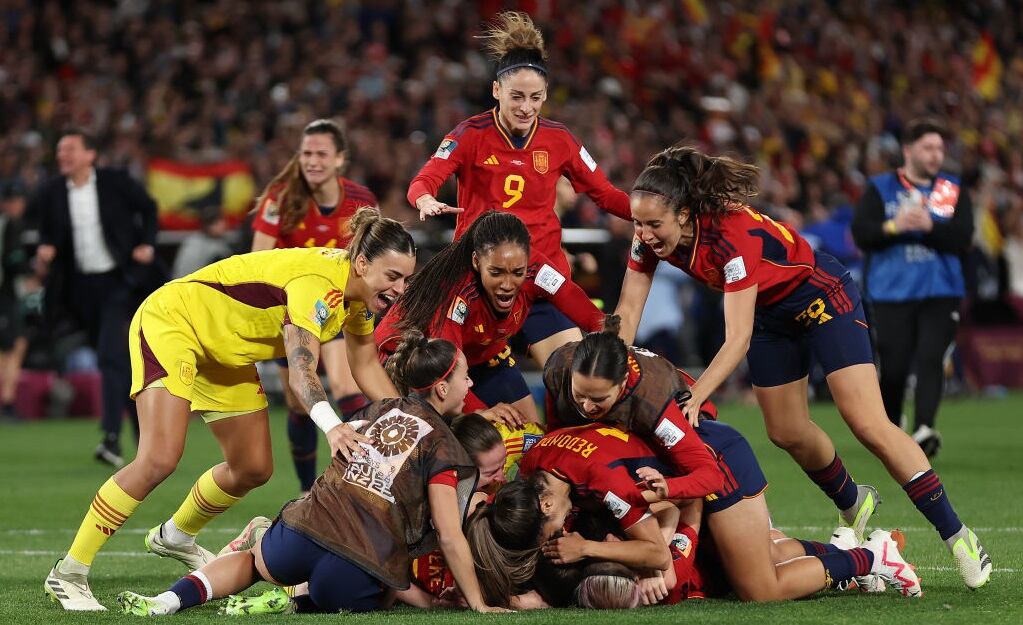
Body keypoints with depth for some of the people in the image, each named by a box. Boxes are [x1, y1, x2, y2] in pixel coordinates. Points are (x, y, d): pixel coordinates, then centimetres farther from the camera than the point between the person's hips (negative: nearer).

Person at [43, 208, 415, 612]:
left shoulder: (357, 294, -5)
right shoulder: (319, 283, -32)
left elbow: (367, 367, 9)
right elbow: (301, 369, -44)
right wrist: (331, 426, -61)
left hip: (224, 355, 9)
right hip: (170, 322, -9)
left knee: (254, 470, 11)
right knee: (158, 460, -23)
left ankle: (174, 537, 40)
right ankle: (68, 574, -17)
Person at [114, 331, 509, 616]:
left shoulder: (379, 411, 17)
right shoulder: (443, 447, 0)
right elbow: (449, 537, -4)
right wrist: (478, 605, 3)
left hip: (301, 536, 4)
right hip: (356, 574, -4)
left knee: (254, 560, 36)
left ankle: (172, 599, 6)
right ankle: (293, 605, 1)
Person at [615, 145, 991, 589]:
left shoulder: (733, 234, -38)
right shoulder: (651, 236, -19)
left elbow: (737, 339, -39)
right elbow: (626, 313, -12)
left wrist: (693, 398, -48)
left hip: (822, 298, -7)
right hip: (771, 312, 7)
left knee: (868, 425, -13)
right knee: (786, 433, 11)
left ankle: (956, 534, -6)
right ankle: (853, 503, 39)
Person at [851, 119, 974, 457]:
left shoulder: (953, 191, 10)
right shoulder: (880, 188, 6)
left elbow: (962, 237, -3)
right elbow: (861, 233, -4)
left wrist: (929, 226, -18)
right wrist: (893, 227, -21)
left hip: (941, 293, 1)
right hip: (891, 293, -1)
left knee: (930, 359, -16)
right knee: (893, 368, -1)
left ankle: (923, 429, -23)